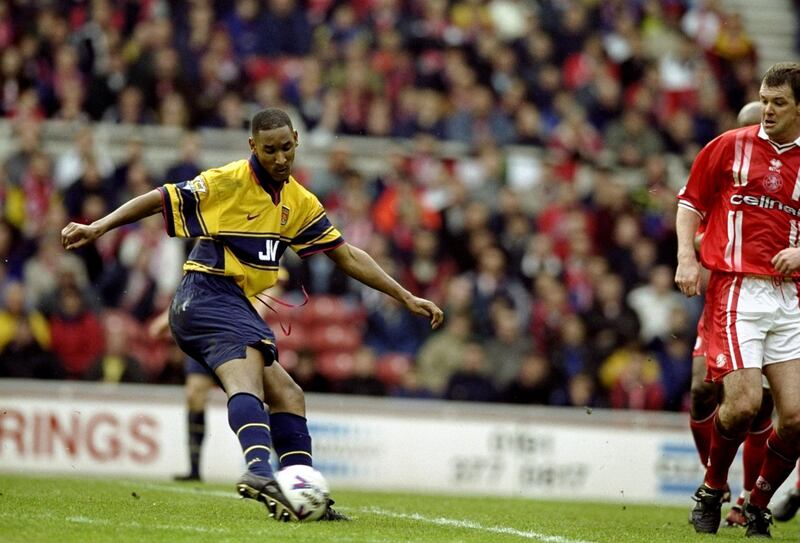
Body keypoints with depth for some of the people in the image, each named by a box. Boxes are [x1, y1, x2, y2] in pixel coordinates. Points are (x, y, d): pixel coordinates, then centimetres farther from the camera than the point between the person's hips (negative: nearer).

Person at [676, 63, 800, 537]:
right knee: (743, 402, -15)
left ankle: (758, 506, 16)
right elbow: (691, 202, 11)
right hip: (735, 289, -3)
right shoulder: (731, 146, 5)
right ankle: (712, 490, 10)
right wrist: (687, 257, -3)